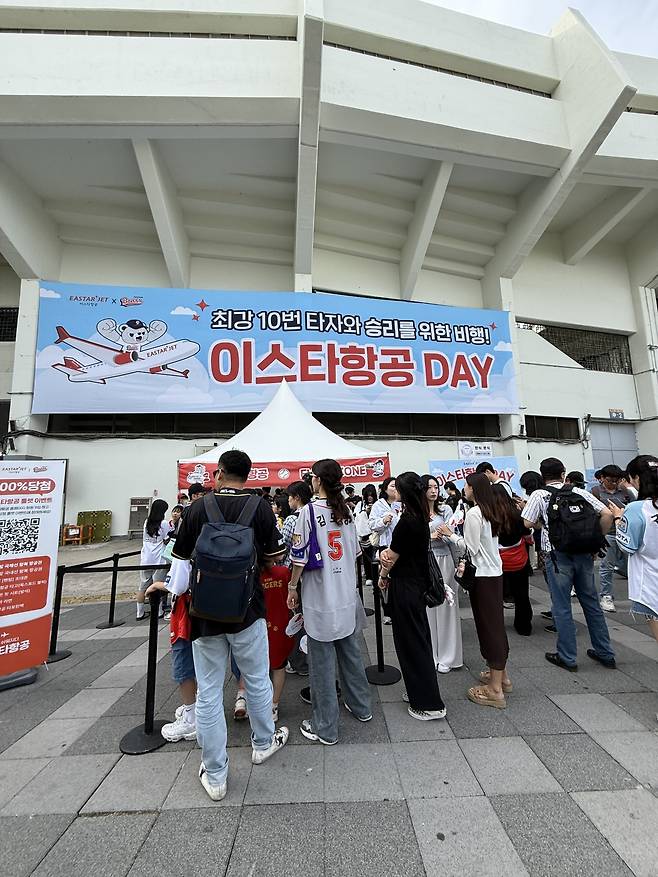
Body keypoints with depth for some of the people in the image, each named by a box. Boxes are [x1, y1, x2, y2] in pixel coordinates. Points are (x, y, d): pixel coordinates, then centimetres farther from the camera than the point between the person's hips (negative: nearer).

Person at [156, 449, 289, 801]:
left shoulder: (197, 509, -9)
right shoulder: (260, 507, -11)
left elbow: (181, 560, -2)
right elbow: (275, 554, -1)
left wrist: (170, 588, 18)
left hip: (205, 613, 1)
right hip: (247, 611, 0)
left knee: (208, 694, 16)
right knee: (257, 680, 22)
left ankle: (215, 775, 31)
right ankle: (263, 742, 44)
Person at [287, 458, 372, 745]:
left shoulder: (310, 511, -15)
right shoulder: (346, 510, 3)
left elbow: (300, 556, -14)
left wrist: (292, 587, -1)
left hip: (320, 598, -6)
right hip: (347, 595, 6)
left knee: (322, 662, 8)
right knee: (351, 652, 22)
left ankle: (325, 728, 22)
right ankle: (361, 707, 39)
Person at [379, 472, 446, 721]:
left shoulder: (407, 521, -24)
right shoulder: (421, 518, 3)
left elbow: (392, 557, -13)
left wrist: (383, 576, 2)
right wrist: (386, 552, -2)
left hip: (404, 588, -9)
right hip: (418, 583, 9)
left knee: (411, 642, 6)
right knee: (419, 638, 20)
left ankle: (429, 704, 19)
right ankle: (421, 694, 37)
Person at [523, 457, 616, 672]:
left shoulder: (539, 495, -5)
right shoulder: (579, 492, 4)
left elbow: (528, 523, -9)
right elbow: (607, 514, -1)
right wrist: (597, 539, 8)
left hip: (557, 555, -4)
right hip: (584, 553, 4)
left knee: (562, 608, 6)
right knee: (591, 602, 19)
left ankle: (567, 658, 16)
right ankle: (605, 653, 30)